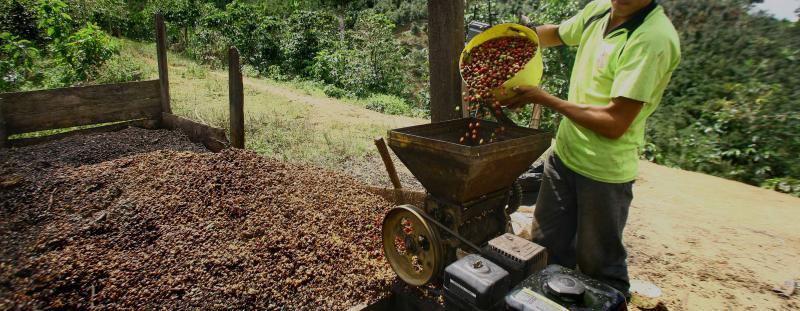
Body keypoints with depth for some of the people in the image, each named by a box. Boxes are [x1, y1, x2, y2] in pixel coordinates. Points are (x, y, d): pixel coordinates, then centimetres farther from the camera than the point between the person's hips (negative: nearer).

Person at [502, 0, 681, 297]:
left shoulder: (654, 38, -23)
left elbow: (615, 123, -25)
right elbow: (556, 33, 19)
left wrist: (543, 98, -20)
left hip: (603, 171, -7)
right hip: (563, 153, 7)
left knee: (599, 265, 12)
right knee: (546, 249, 19)